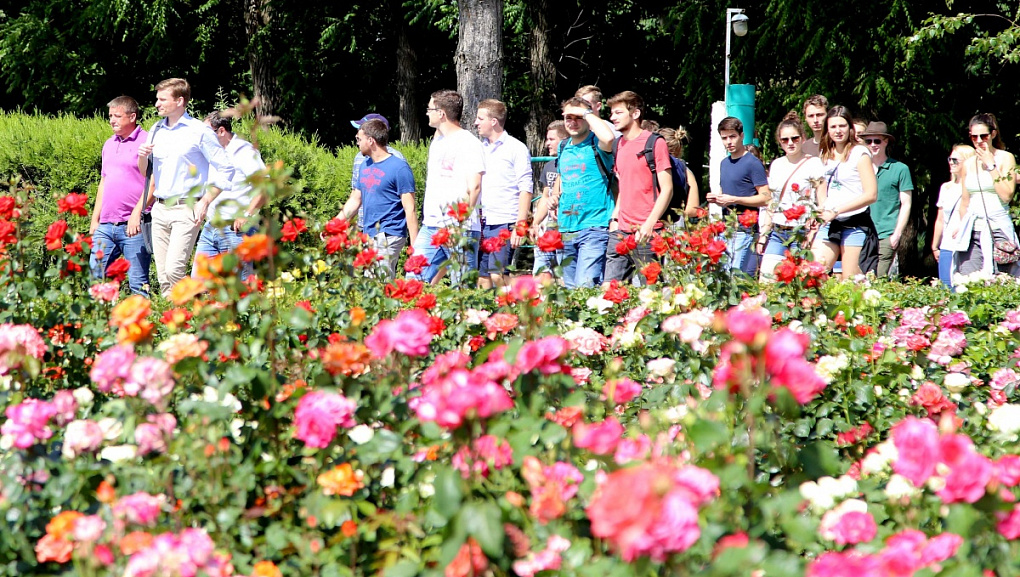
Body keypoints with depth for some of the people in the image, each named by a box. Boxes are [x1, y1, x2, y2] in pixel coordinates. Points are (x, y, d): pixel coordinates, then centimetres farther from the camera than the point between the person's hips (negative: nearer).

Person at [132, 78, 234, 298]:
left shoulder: (200, 131, -5)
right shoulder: (156, 130, 14)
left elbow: (225, 169, -5)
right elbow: (146, 173, 22)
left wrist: (205, 202, -12)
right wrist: (143, 157, 0)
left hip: (186, 208, -6)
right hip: (160, 209, 6)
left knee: (174, 269, -17)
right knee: (162, 273, 3)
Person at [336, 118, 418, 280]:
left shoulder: (399, 167, -9)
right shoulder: (366, 165, 14)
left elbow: (410, 209, -11)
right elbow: (354, 201, 22)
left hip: (388, 236, -8)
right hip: (368, 236, 8)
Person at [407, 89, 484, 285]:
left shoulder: (467, 143, -8)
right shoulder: (437, 142, 20)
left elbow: (474, 186, -16)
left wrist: (461, 220, -21)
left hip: (459, 231, -9)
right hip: (430, 227, 9)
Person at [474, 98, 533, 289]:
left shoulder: (516, 148, -1)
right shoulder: (480, 148, 16)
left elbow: (526, 189, -5)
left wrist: (520, 225, -13)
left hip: (504, 223, -6)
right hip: (480, 223, 6)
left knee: (497, 275, -13)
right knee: (481, 277, 2)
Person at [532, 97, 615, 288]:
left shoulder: (596, 145, -4)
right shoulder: (563, 147, 16)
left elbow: (608, 138, -30)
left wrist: (586, 113, -17)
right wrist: (554, 197, 16)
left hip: (594, 227, -7)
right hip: (566, 229, 7)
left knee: (585, 285, -18)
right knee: (570, 287, 9)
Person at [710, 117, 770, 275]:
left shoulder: (752, 163, -7)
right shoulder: (724, 163, 18)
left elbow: (766, 198, -12)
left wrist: (733, 200, -17)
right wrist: (716, 198, 8)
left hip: (744, 228, -8)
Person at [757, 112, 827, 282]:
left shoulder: (814, 164, -1)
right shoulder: (776, 165, 15)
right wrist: (763, 235, 14)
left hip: (802, 234, -5)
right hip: (776, 233, 5)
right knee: (765, 281, -6)